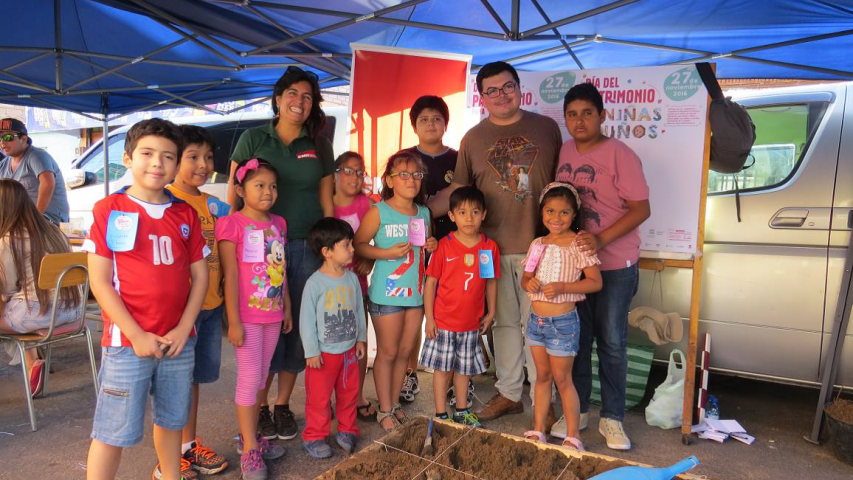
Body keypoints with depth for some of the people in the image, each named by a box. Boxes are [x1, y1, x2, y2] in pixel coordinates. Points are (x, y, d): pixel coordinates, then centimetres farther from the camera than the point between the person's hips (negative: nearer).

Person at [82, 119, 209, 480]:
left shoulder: (186, 214, 6)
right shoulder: (109, 210, -4)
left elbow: (199, 275, 5)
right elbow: (99, 281, -8)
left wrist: (183, 329, -5)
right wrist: (136, 335, -13)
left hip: (178, 341, 4)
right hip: (126, 342, -3)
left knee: (170, 421, 17)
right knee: (113, 432, 4)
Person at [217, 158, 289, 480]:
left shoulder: (278, 224, 9)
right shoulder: (232, 224, -9)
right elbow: (230, 275, -12)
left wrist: (287, 309, 14)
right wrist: (234, 321, -14)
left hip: (272, 314, 6)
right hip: (247, 315, -6)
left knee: (260, 378, 15)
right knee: (249, 378, -1)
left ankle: (252, 436, 29)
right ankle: (250, 451, 10)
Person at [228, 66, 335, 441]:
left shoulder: (319, 146, 9)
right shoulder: (254, 139, 3)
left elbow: (326, 201, 11)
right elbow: (234, 195, 3)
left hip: (307, 248, 2)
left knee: (298, 326, 6)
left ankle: (283, 406, 23)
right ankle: (260, 407, 18)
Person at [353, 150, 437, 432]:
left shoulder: (424, 213, 9)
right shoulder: (379, 212, -8)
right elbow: (357, 245, -8)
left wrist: (432, 247, 1)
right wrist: (386, 253, -19)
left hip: (416, 292, 6)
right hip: (387, 293, -5)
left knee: (405, 351, 13)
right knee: (388, 353, 5)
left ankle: (394, 403, 30)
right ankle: (384, 411, 19)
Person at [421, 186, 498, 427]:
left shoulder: (489, 247, -2)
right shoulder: (444, 245, -11)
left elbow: (491, 282, 8)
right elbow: (431, 281, -8)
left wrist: (490, 313, 8)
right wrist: (429, 318, -9)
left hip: (472, 321, 3)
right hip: (444, 320, -3)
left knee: (464, 367, 18)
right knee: (443, 368, 7)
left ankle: (462, 411, 35)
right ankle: (441, 415, 22)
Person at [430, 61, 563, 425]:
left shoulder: (546, 128, 6)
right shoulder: (473, 139, 9)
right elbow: (458, 190, 10)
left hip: (538, 244, -2)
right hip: (494, 247, 2)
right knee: (504, 322, 12)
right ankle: (509, 393, 27)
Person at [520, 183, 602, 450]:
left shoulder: (578, 244, -10)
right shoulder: (537, 244, 7)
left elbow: (595, 282, -13)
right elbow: (525, 278, 13)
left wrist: (562, 287, -23)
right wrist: (529, 283, -11)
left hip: (563, 322, -5)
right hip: (536, 320, 6)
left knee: (562, 379, 3)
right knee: (542, 376, 16)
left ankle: (573, 437, 18)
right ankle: (538, 431, 27)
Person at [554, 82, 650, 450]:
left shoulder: (620, 154, -10)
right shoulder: (563, 152, 6)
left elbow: (641, 209, -13)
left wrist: (602, 239, -24)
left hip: (614, 266, -4)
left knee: (612, 343, 4)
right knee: (576, 339, 12)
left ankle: (612, 418, 20)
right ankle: (577, 410, 27)